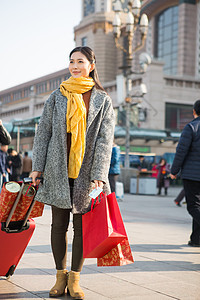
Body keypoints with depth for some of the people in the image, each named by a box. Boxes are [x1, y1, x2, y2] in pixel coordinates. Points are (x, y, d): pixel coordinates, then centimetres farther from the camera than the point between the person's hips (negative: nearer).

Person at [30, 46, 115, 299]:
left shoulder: (103, 100, 4)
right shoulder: (57, 97, 8)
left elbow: (105, 140, -3)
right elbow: (43, 133, 7)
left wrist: (99, 175, -12)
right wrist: (37, 167, 1)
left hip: (85, 172, -1)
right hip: (58, 169, 1)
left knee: (81, 226, 2)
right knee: (59, 224, 6)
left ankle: (74, 278, 13)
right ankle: (61, 275, 19)